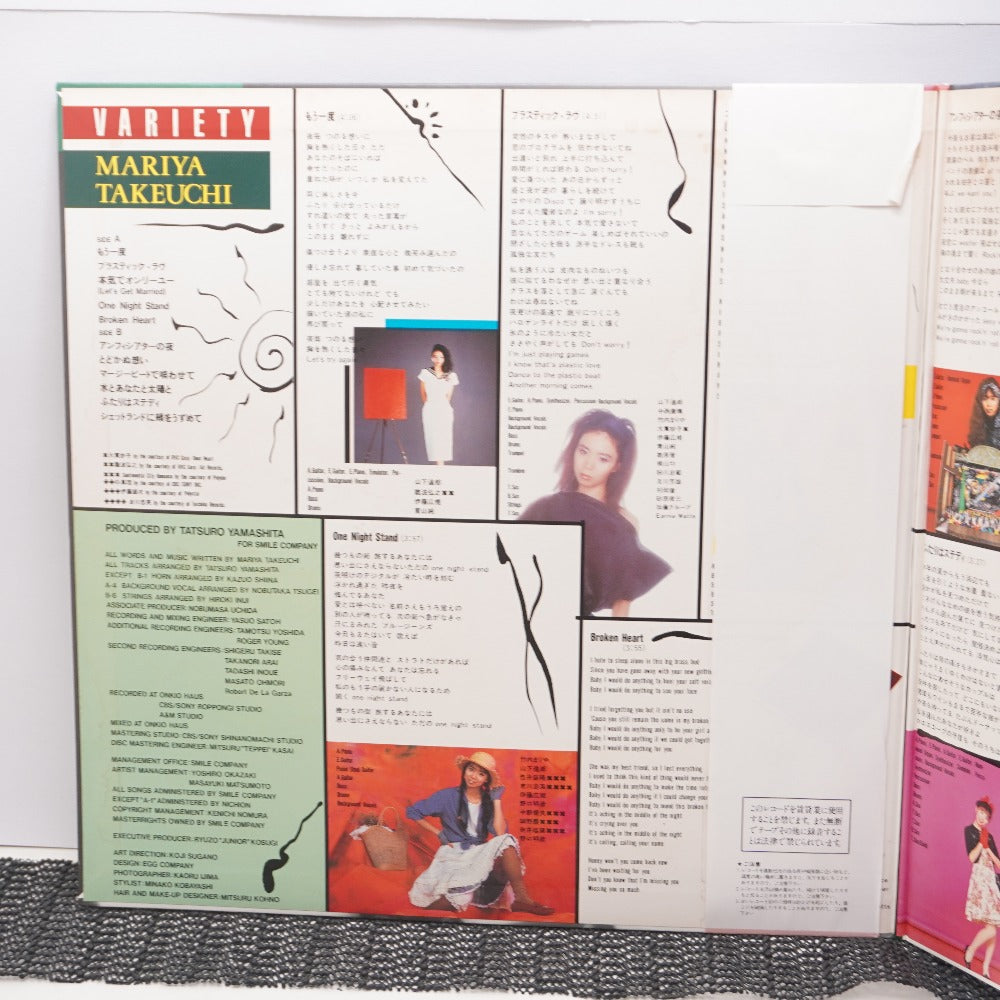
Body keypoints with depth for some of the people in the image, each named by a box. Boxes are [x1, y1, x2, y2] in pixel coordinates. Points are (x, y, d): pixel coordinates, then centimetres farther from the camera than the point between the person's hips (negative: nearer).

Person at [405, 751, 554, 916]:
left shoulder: (488, 801, 6)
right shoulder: (448, 796, -2)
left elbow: (500, 833, -9)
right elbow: (412, 811, 1)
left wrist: (496, 800, -6)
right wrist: (438, 833, -3)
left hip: (480, 854, 3)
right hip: (454, 854, -3)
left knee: (506, 841, -29)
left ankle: (522, 898, -30)